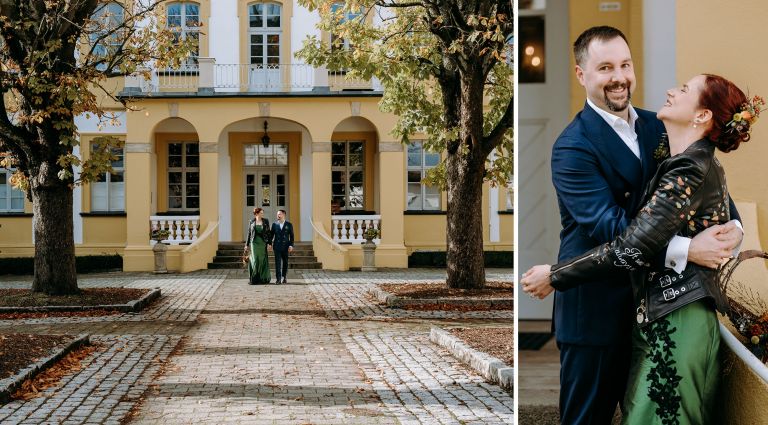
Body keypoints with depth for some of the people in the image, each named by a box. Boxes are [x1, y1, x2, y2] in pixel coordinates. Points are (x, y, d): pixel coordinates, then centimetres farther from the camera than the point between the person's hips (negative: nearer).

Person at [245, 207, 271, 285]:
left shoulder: (265, 221, 3)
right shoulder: (252, 221, 4)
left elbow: (268, 232, 3)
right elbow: (249, 233, 8)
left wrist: (269, 243, -6)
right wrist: (247, 244, 5)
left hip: (263, 243, 0)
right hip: (254, 243, 0)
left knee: (262, 260, -1)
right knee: (254, 260, -6)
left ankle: (263, 278, 8)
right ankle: (254, 278, -1)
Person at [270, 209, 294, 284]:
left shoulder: (289, 225, 2)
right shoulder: (274, 224, 6)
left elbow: (291, 236, 2)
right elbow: (272, 235, 8)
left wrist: (291, 245, -6)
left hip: (285, 247, 0)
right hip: (277, 246, 0)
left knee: (285, 263, 9)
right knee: (277, 263, -7)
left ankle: (284, 277, 24)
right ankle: (278, 279, -10)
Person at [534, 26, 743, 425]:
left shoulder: (654, 126, 6)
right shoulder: (573, 147, -16)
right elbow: (606, 225, -25)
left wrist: (731, 223, -16)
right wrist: (686, 249, -32)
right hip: (595, 306, -6)